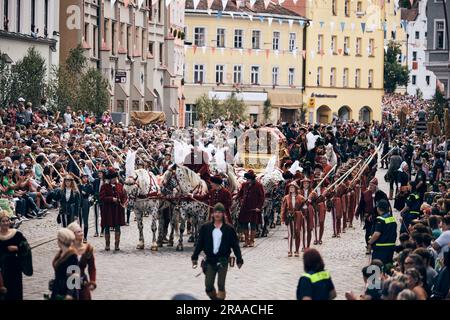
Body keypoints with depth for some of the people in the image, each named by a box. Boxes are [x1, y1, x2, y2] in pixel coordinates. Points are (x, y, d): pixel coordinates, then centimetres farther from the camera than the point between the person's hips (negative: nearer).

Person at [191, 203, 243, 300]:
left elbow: (235, 245, 5)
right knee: (208, 286, 0)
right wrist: (195, 257, 5)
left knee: (221, 285, -9)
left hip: (222, 260, -2)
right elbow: (200, 244, 9)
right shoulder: (206, 227, 6)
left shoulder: (229, 229, 2)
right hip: (210, 260, 2)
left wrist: (239, 259, 2)